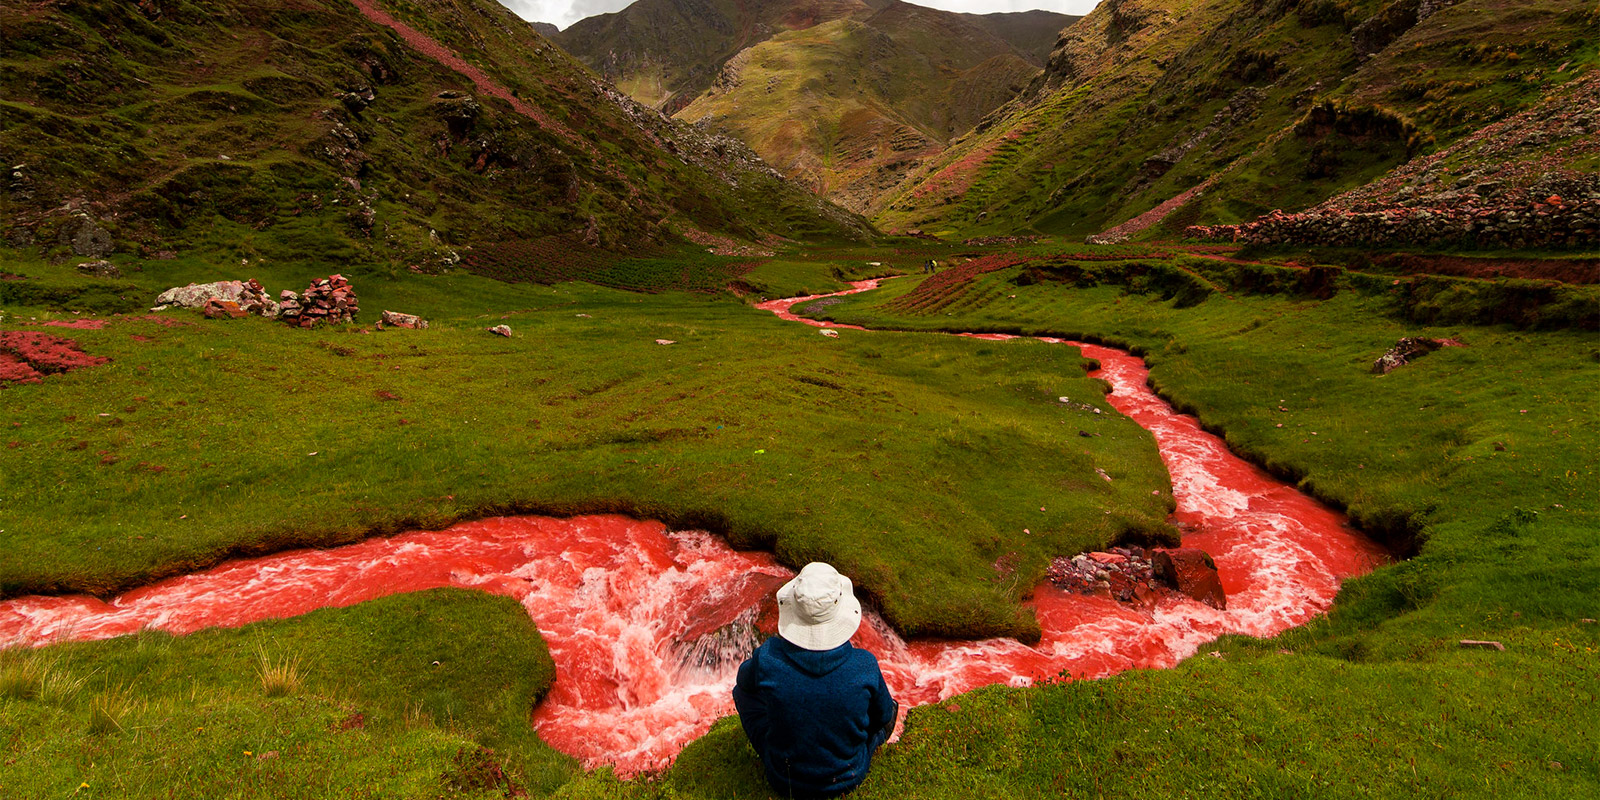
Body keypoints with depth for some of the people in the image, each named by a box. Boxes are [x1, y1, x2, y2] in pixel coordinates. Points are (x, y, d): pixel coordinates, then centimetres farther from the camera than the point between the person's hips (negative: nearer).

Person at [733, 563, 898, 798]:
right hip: (849, 779, 1)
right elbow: (883, 717, -6)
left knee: (742, 688, 18)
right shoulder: (864, 666, -26)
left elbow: (746, 679, -2)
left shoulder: (767, 659, -27)